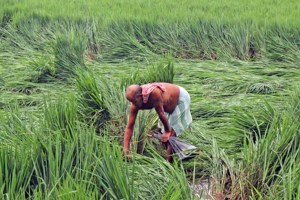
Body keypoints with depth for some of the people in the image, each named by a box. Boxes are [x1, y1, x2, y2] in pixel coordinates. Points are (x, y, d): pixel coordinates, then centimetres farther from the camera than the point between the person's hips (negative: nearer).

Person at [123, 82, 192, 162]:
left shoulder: (154, 93, -43)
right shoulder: (135, 105, -21)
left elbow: (161, 114, -29)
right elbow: (129, 127, -18)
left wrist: (167, 131, -16)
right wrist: (126, 148, -23)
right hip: (170, 102, 7)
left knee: (171, 132, -11)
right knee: (160, 130, 11)